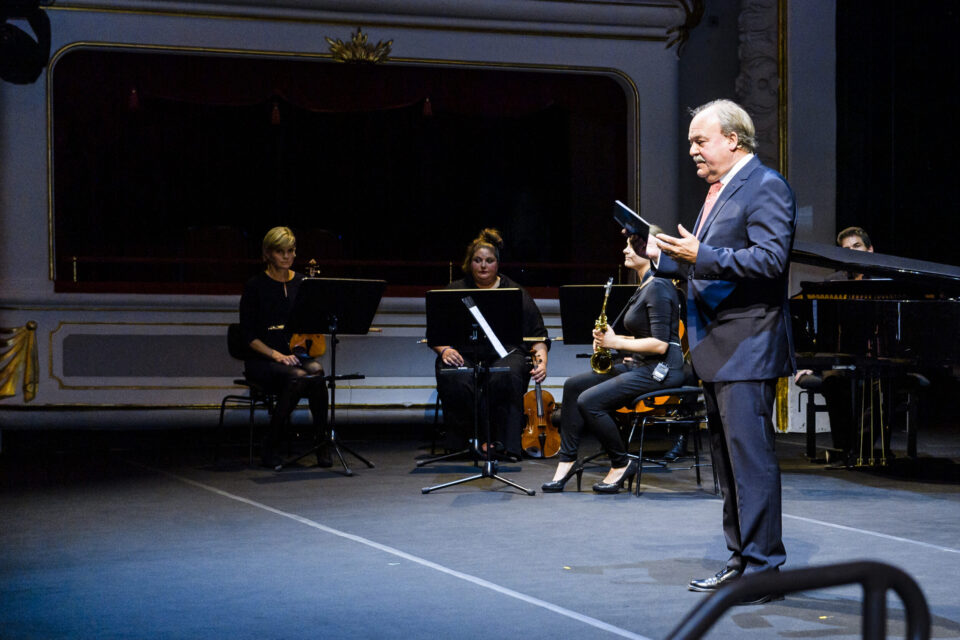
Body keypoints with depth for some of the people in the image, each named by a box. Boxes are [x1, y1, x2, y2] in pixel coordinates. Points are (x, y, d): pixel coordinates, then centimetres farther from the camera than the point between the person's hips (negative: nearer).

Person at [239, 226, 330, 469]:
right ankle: (269, 447, -21)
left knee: (316, 372, -32)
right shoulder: (255, 286, -2)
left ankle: (322, 443, -23)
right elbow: (248, 335, -4)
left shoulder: (303, 283, 10)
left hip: (295, 355, 3)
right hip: (261, 360, -3)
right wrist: (276, 355, -17)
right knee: (296, 377, -34)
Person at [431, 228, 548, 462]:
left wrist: (541, 361, -5)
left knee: (507, 377, -36)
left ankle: (506, 444, -29)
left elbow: (538, 335, 13)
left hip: (506, 354, 0)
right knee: (457, 381, -35)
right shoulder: (454, 291, 15)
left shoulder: (515, 293, 15)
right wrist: (444, 350, -11)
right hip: (463, 354, 0)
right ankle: (465, 438, -21)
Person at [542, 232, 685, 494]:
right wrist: (608, 338, 5)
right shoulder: (643, 287, 16)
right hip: (639, 365, 11)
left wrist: (616, 342, -16)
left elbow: (660, 344, -23)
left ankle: (622, 463, -4)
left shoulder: (658, 288, -15)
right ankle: (567, 460, 4)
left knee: (589, 401, -21)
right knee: (574, 385, 4)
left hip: (660, 371, -11)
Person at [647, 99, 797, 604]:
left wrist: (701, 255, -26)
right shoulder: (718, 191, 19)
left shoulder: (765, 187, -11)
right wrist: (665, 257, 13)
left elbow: (770, 259, -22)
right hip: (717, 351, 10)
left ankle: (762, 568, -6)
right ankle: (741, 560, 22)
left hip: (747, 346, -10)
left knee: (750, 454, -9)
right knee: (727, 457, 14)